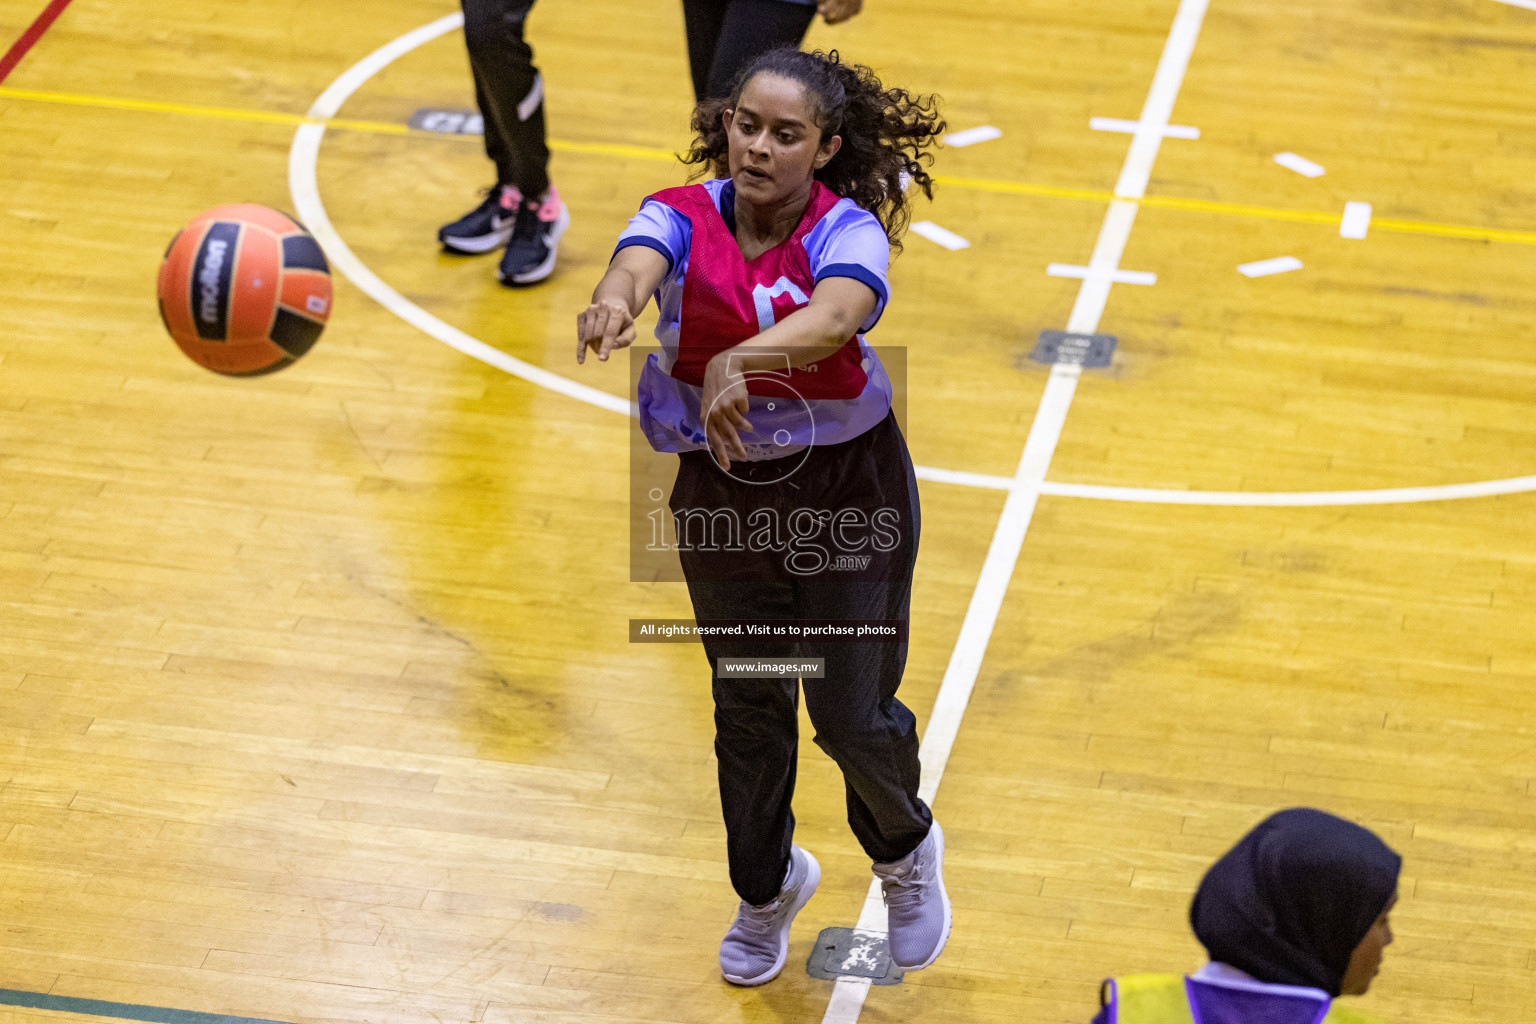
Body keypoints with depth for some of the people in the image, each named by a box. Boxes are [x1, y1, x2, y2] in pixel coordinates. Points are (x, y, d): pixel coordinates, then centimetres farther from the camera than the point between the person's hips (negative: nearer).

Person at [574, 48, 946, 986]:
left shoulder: (848, 231, -20)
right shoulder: (683, 218, -13)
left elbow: (836, 317, -42)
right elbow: (638, 263, -37)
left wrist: (742, 360, -62)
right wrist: (615, 301, -62)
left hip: (850, 492, -3)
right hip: (723, 495, 3)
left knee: (853, 714, -1)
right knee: (748, 710, 14)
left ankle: (905, 849, 34)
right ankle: (768, 885, 42)